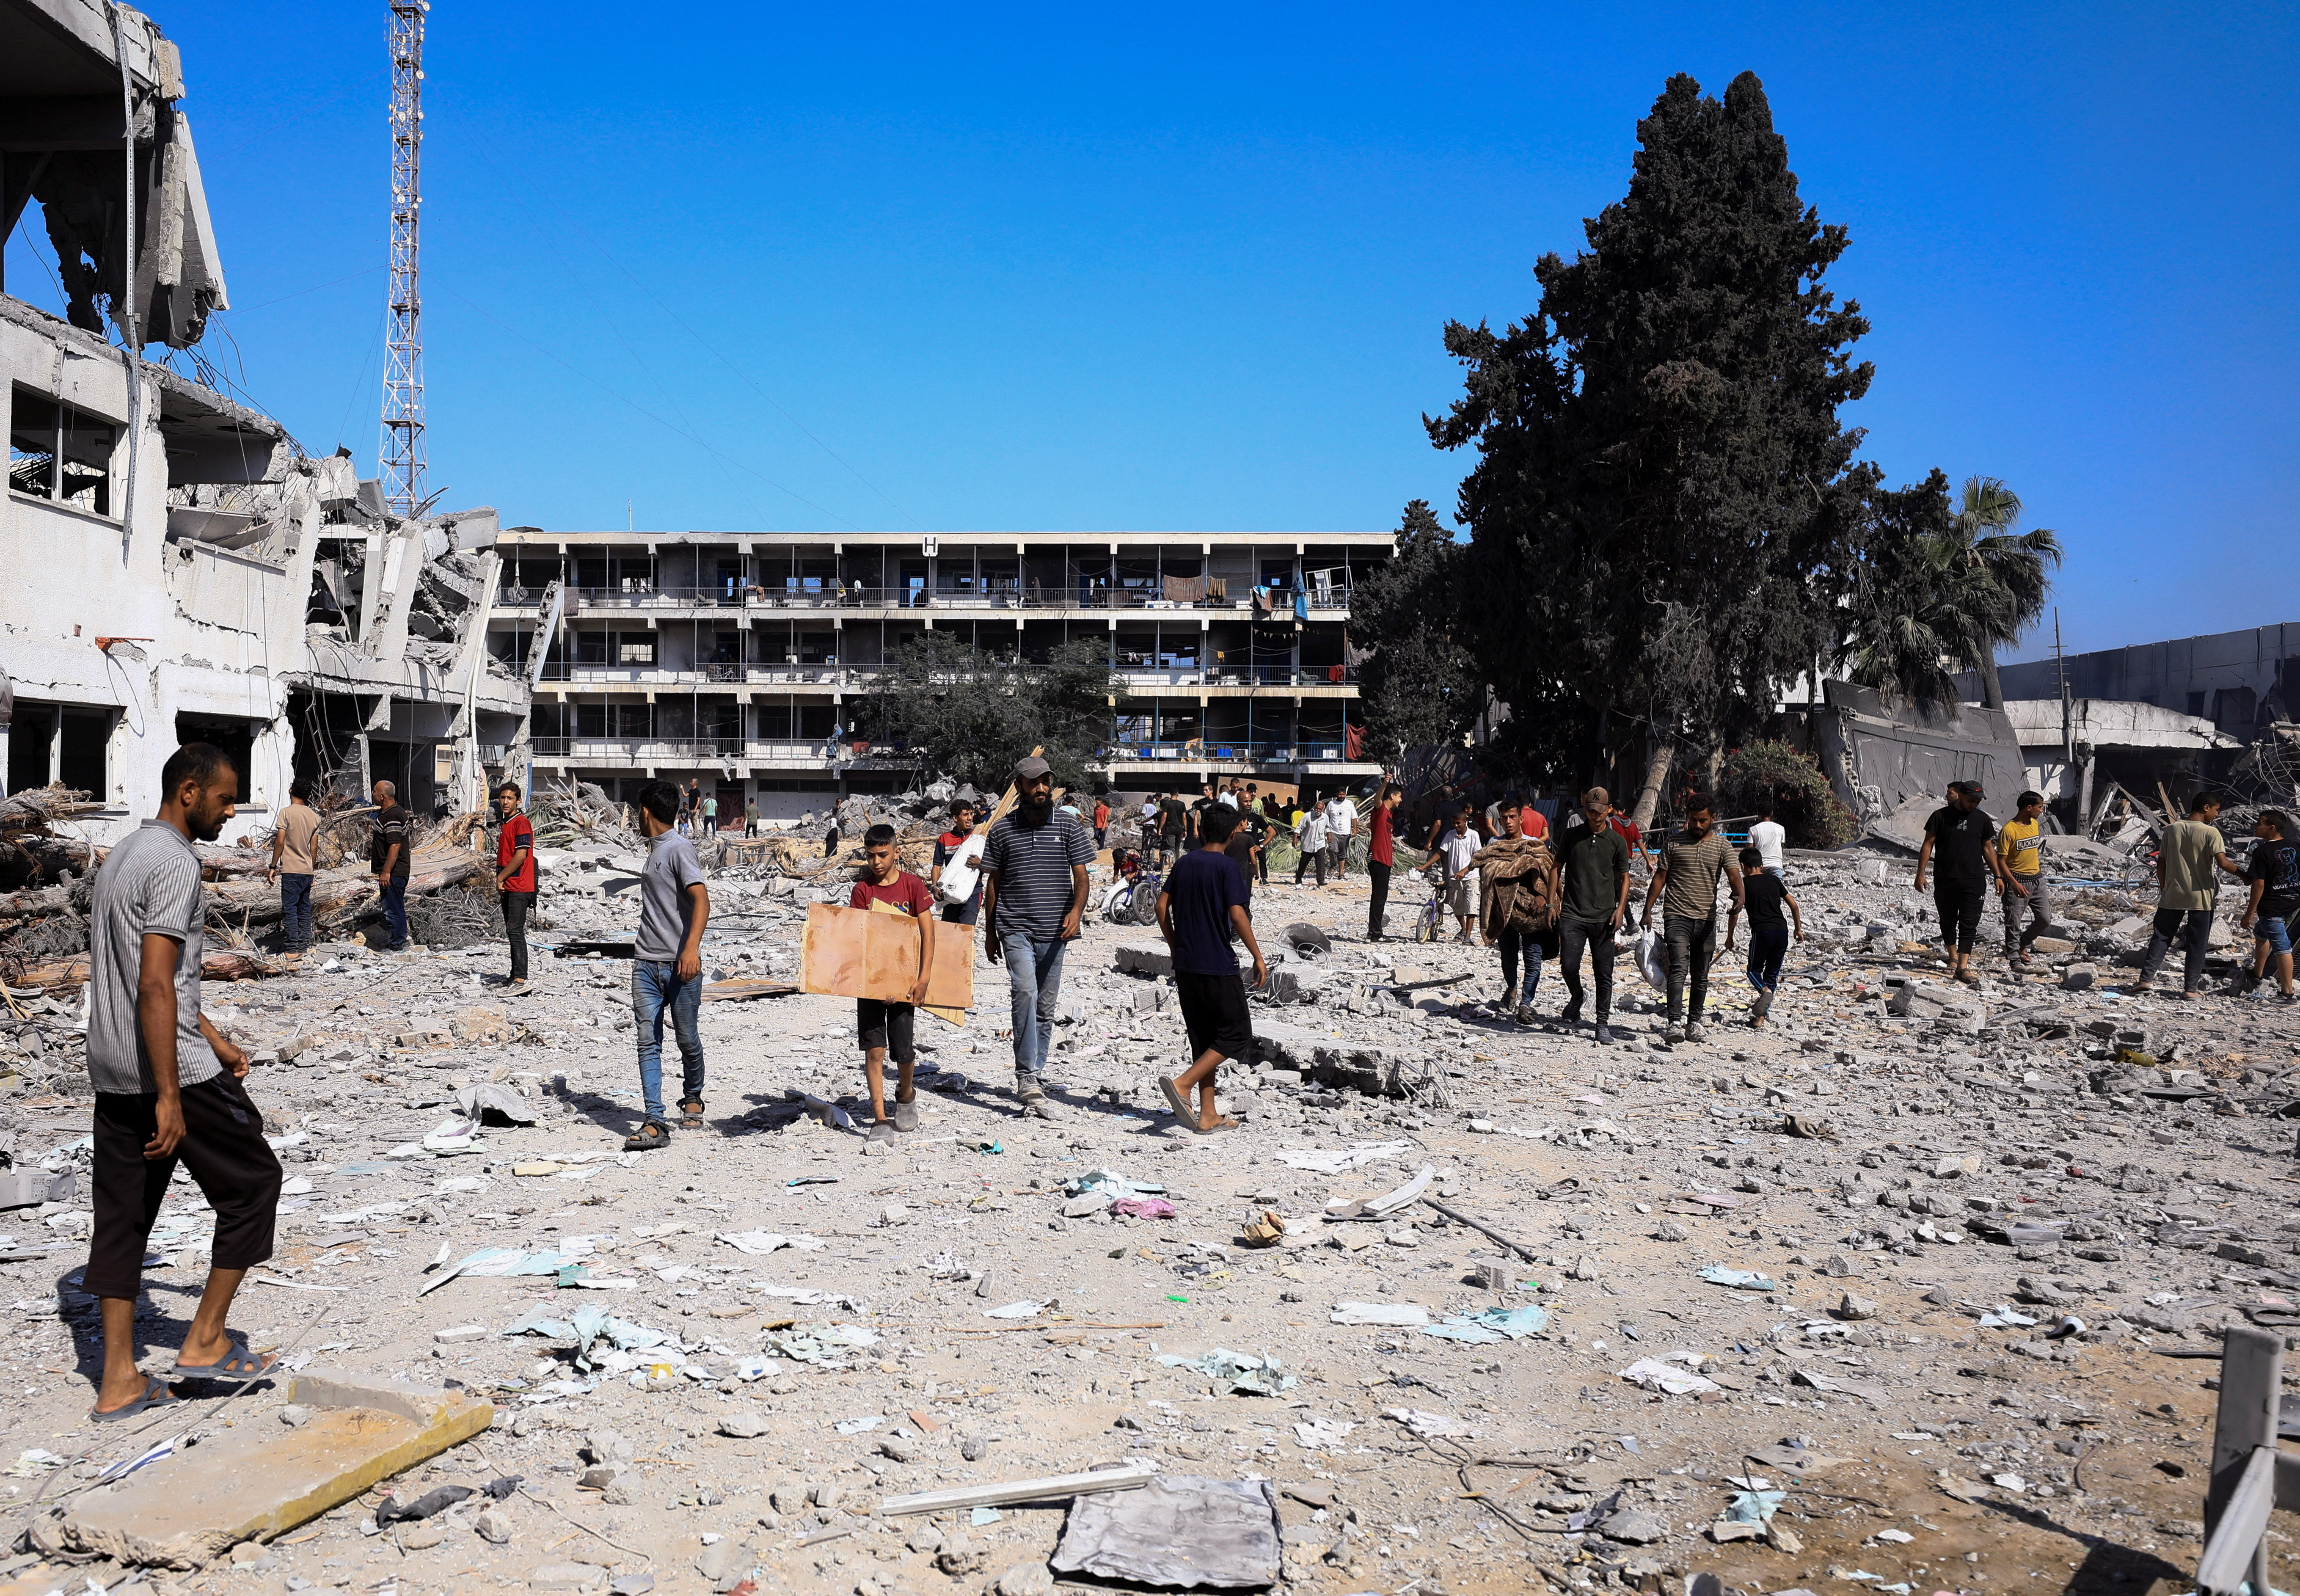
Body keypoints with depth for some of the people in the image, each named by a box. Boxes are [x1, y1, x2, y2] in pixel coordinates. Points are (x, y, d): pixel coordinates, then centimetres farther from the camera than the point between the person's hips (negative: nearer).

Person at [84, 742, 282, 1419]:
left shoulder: (123, 854, 17)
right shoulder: (174, 864, -15)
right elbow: (155, 986, -22)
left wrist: (212, 1037, 29)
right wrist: (169, 1098, -23)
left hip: (112, 1071, 9)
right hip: (171, 1067, -9)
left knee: (123, 1215, 11)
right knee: (253, 1181, 6)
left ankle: (120, 1382, 15)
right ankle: (206, 1340, 11)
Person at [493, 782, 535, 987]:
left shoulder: (522, 823, -10)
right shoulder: (506, 824, 20)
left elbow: (521, 855, -18)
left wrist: (501, 878, -10)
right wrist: (500, 885, 16)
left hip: (519, 888, -10)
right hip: (508, 888, 10)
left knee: (515, 932, -15)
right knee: (512, 933, 12)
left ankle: (521, 980, -20)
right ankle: (515, 977, 17)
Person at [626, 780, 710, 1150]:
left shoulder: (680, 849, -9)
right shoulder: (654, 850, 19)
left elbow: (701, 899, -22)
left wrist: (692, 947, -33)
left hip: (680, 966, -8)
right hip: (647, 965, 8)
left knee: (687, 1039, 4)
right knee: (648, 1041, -3)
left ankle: (692, 1099, 30)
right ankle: (655, 1123, -6)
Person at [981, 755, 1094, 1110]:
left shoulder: (1069, 827, 4)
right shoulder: (1002, 830, 4)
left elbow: (1081, 877, 1)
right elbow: (993, 882, 11)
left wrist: (1076, 911, -18)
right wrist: (990, 931, 12)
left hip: (1054, 933, 2)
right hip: (1015, 929, -2)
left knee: (1046, 1007, 8)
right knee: (1025, 992, -20)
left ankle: (1035, 1074, 22)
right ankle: (1028, 1077, -20)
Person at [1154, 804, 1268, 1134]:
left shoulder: (1184, 863, 8)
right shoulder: (1227, 866, -10)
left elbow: (1162, 905, 8)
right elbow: (1237, 915, -17)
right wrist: (1258, 957, -10)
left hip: (1185, 966, 7)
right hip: (1218, 966, -7)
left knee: (1203, 1038, 13)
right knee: (1236, 1035, 3)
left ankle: (1208, 1115, 13)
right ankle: (1182, 1084, -13)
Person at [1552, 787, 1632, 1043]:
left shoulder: (1617, 841, 4)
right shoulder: (1571, 835, 4)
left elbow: (1624, 878, 12)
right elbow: (1557, 868, 13)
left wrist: (1621, 908, 0)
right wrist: (1555, 899, 5)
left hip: (1604, 916, 0)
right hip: (1572, 913, 0)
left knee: (1604, 973, 1)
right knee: (1569, 964, -9)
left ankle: (1603, 1023, 10)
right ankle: (1576, 998, 22)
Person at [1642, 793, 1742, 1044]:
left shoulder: (1722, 846, 6)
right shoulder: (1674, 843, 5)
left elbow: (1733, 875, -8)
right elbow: (1660, 877, 8)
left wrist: (1739, 895, -30)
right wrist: (1648, 911, 3)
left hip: (1707, 918, 2)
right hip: (1677, 916, -2)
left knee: (1701, 976, 10)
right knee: (1679, 969, -16)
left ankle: (1694, 1022, 23)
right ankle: (1675, 1023, -24)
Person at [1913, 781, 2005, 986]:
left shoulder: (1982, 820, 7)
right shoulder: (1941, 816, -1)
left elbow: (1988, 849, 16)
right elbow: (1928, 845, 1)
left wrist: (1998, 876, 14)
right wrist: (1921, 873, -4)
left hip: (1973, 880, 1)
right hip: (1945, 879, -1)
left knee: (1969, 924, -6)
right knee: (1948, 921, 10)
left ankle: (1963, 967, -9)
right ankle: (1953, 958, 29)